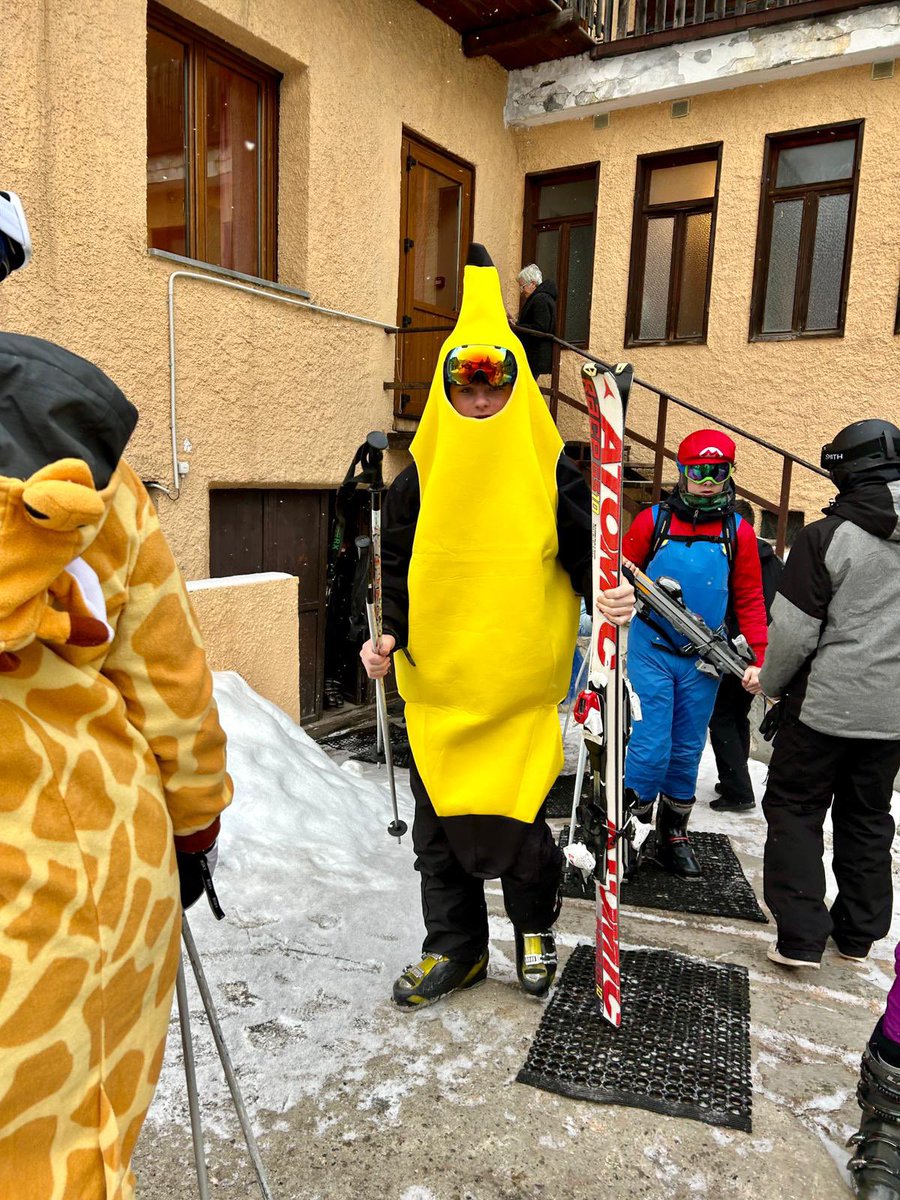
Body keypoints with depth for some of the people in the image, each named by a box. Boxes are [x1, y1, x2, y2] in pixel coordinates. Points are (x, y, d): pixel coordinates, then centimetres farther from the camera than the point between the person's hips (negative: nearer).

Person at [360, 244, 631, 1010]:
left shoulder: (553, 471, 0)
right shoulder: (421, 477, 3)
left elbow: (584, 554, 3)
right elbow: (396, 569, 7)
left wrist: (609, 600, -17)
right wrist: (389, 634, -8)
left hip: (524, 680, -2)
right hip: (438, 682, 2)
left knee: (518, 814, 5)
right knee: (439, 819, 10)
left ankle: (534, 926, 35)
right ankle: (456, 946, 30)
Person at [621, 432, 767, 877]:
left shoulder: (738, 532, 4)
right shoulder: (652, 520, -2)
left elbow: (750, 599, 6)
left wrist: (758, 658, 0)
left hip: (703, 659, 3)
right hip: (651, 651, -3)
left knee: (687, 751, 13)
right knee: (651, 747, -6)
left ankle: (673, 836, 29)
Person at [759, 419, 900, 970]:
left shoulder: (826, 536, -15)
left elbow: (794, 633, -13)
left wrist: (771, 682, 3)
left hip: (826, 703, -5)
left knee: (796, 809, 8)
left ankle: (801, 936, 6)